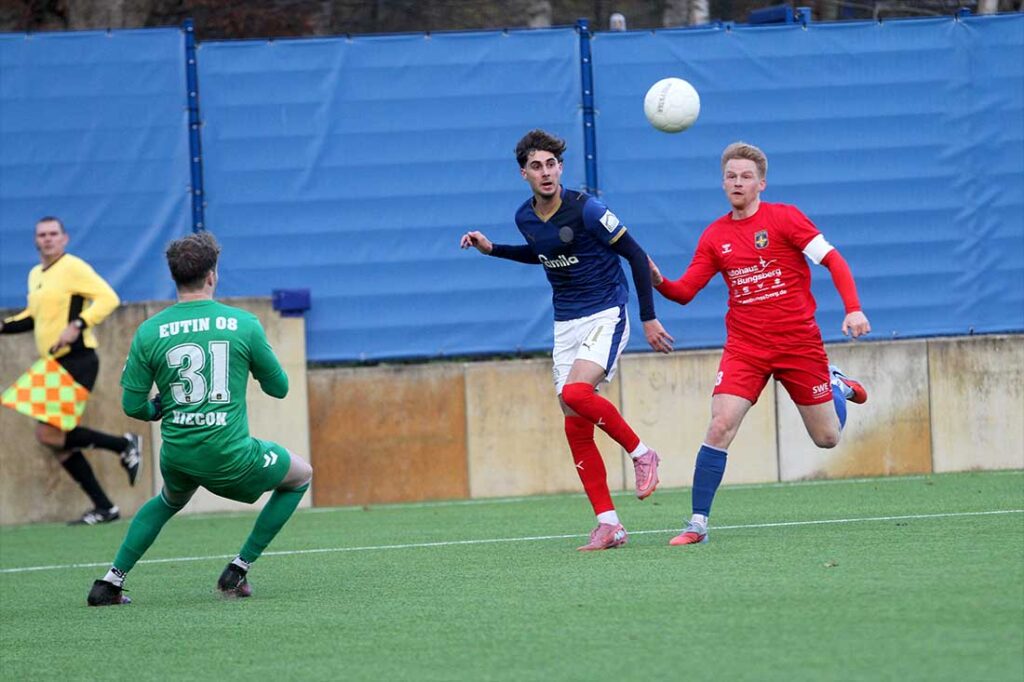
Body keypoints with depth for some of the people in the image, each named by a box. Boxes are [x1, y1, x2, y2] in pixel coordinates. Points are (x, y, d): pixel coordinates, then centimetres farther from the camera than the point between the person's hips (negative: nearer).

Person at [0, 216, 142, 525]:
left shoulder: (73, 268, -8)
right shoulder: (35, 275, 17)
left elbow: (108, 298, -16)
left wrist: (78, 325, -27)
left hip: (78, 361, -9)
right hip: (53, 365, 9)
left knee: (48, 434, -17)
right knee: (58, 443, 5)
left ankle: (125, 445, -3)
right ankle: (104, 508, 11)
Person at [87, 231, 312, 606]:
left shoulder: (149, 332, -3)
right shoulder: (244, 324, -7)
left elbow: (132, 406, -1)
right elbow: (278, 387, 4)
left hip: (177, 457, 4)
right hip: (230, 457, -4)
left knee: (168, 502, 38)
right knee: (301, 476, 24)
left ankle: (111, 582, 27)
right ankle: (238, 570, 17)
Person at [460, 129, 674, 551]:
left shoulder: (585, 210, -16)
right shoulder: (525, 218, 4)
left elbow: (636, 255, -10)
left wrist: (649, 318, -10)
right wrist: (492, 249, 16)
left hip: (606, 315, -7)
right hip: (566, 323, 7)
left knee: (575, 393, -30)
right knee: (576, 426, -1)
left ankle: (640, 453, -8)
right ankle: (608, 524, 3)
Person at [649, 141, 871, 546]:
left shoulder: (784, 218, -6)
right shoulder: (715, 236, 5)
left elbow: (833, 261, -7)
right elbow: (684, 292, 5)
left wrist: (853, 309, -20)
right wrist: (658, 281, -17)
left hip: (799, 343, -2)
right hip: (745, 349, 2)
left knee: (827, 438, 7)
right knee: (720, 427, -18)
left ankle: (836, 384, 41)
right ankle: (698, 524, -13)